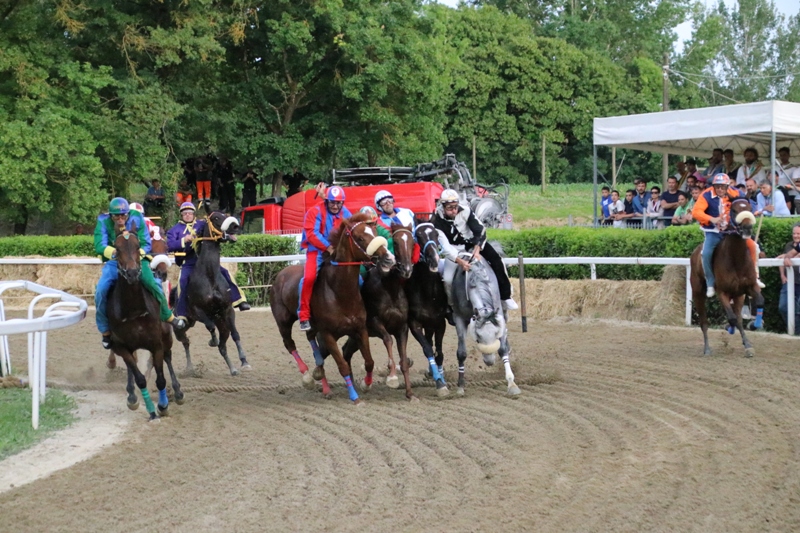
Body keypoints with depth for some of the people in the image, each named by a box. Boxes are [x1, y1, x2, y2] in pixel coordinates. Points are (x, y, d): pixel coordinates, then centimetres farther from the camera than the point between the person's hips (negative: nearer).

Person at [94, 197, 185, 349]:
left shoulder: (137, 219, -10)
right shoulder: (103, 222, -10)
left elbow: (146, 244, -7)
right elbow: (99, 246, -17)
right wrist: (115, 252, -36)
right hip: (113, 262, 0)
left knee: (153, 285, -23)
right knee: (100, 291, -22)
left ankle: (168, 316, 3)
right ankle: (105, 331, -3)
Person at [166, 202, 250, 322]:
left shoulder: (202, 225, 11)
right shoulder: (176, 229, 6)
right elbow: (169, 245, -6)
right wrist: (184, 240, -20)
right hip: (187, 264, -2)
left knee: (224, 272, -12)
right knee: (183, 280, -27)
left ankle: (238, 300, -7)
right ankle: (181, 315, -22)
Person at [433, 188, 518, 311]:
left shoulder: (465, 211, -23)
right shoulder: (438, 220, -24)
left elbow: (480, 230, -20)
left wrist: (477, 251, -34)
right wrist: (460, 262, -38)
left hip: (473, 242, 1)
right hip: (454, 249, -1)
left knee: (496, 260, -19)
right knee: (447, 279, -19)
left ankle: (505, 297, -12)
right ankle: (451, 306, 7)